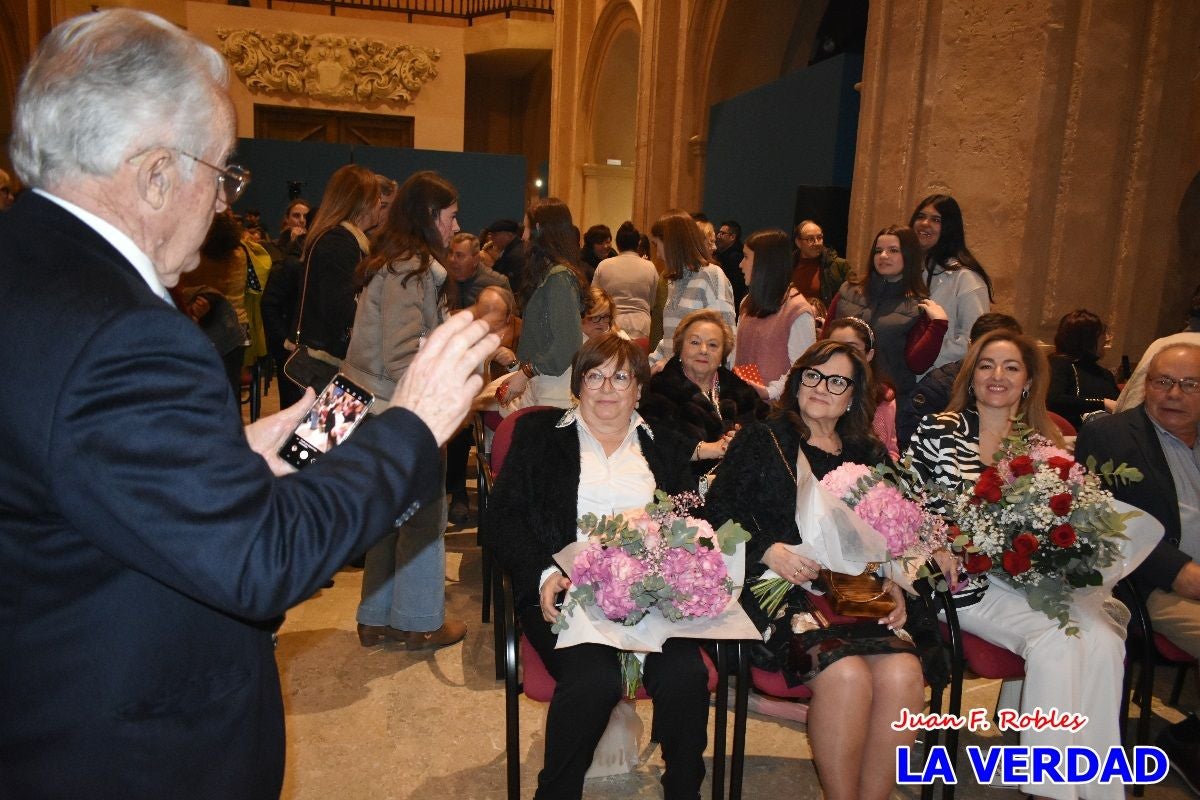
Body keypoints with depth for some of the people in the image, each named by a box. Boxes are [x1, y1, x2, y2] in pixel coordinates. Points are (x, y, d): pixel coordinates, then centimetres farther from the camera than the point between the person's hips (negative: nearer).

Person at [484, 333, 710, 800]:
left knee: (685, 673, -26)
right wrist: (544, 573, -11)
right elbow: (502, 517, 5)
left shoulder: (664, 445, 20)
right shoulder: (539, 433, 13)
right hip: (565, 588, -2)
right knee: (594, 678, -30)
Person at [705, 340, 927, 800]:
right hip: (778, 590, -3)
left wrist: (890, 582, -1)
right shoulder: (760, 439, 7)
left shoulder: (870, 456, 19)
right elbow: (717, 517, 1)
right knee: (846, 673, -30)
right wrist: (769, 550, -14)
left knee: (902, 673, -25)